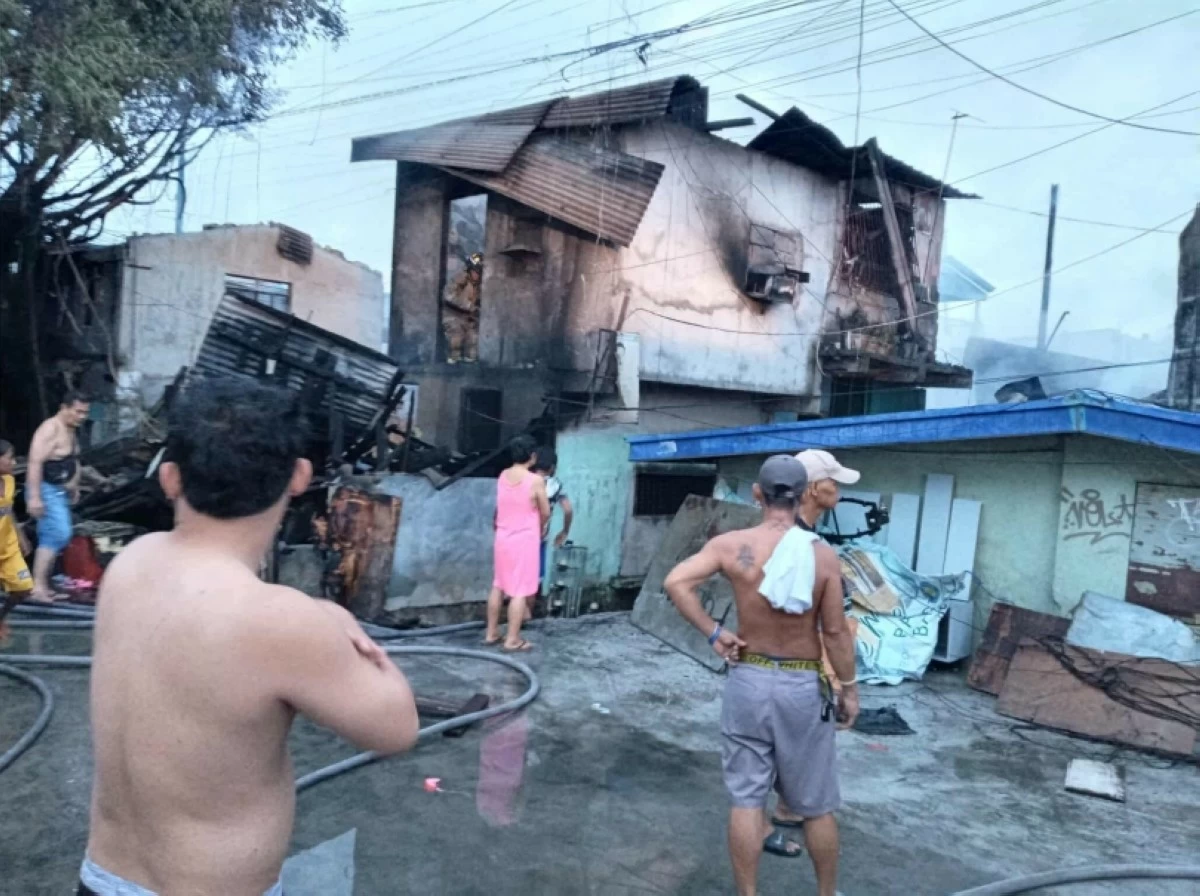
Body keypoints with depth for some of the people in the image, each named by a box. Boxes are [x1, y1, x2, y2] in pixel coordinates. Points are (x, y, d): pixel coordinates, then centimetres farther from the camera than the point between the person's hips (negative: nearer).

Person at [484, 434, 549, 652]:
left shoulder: (503, 476, 3)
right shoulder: (536, 481, -14)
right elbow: (545, 513, -5)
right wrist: (539, 530, 13)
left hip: (503, 537, 6)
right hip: (525, 539, -6)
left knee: (498, 586, 15)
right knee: (520, 590, 0)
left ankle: (491, 633, 22)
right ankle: (512, 639, 3)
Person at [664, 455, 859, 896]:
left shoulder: (731, 544, -9)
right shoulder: (823, 554, -11)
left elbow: (676, 583, -18)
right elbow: (836, 632, -8)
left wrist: (713, 633, -9)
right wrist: (849, 689, 4)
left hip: (748, 681, 1)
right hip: (803, 686, 0)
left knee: (746, 799, 10)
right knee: (816, 806, 16)